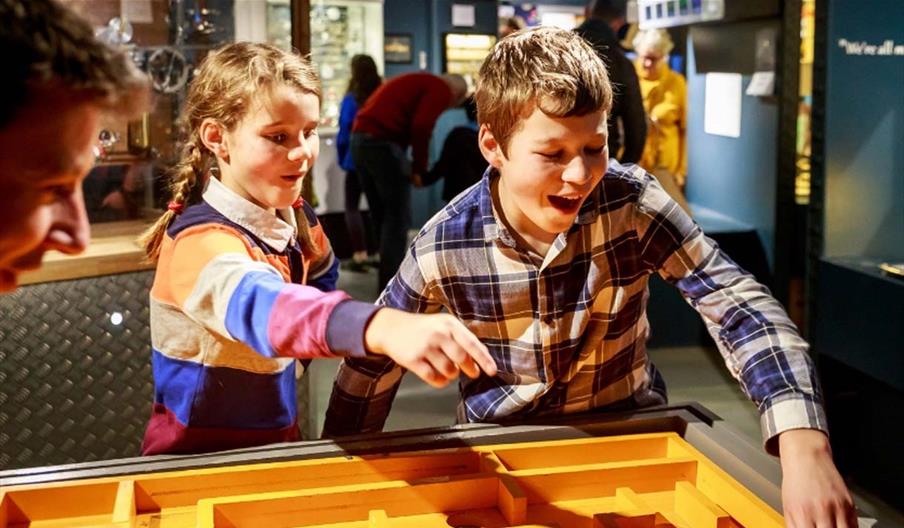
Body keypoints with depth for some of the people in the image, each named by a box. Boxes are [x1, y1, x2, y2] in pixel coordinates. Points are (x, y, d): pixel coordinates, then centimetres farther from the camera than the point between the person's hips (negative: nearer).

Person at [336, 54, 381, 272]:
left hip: (357, 158, -4)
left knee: (352, 207, 3)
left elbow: (344, 132, -9)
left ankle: (360, 255, -7)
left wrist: (342, 159, 2)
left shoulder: (351, 99, -9)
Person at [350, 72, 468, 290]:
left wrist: (410, 166, 17)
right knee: (398, 219, -1)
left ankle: (387, 285, 23)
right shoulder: (441, 89, 2)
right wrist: (419, 169, -4)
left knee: (382, 217, 16)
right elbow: (421, 127, -13)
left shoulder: (416, 82, 29)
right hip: (383, 142, -9)